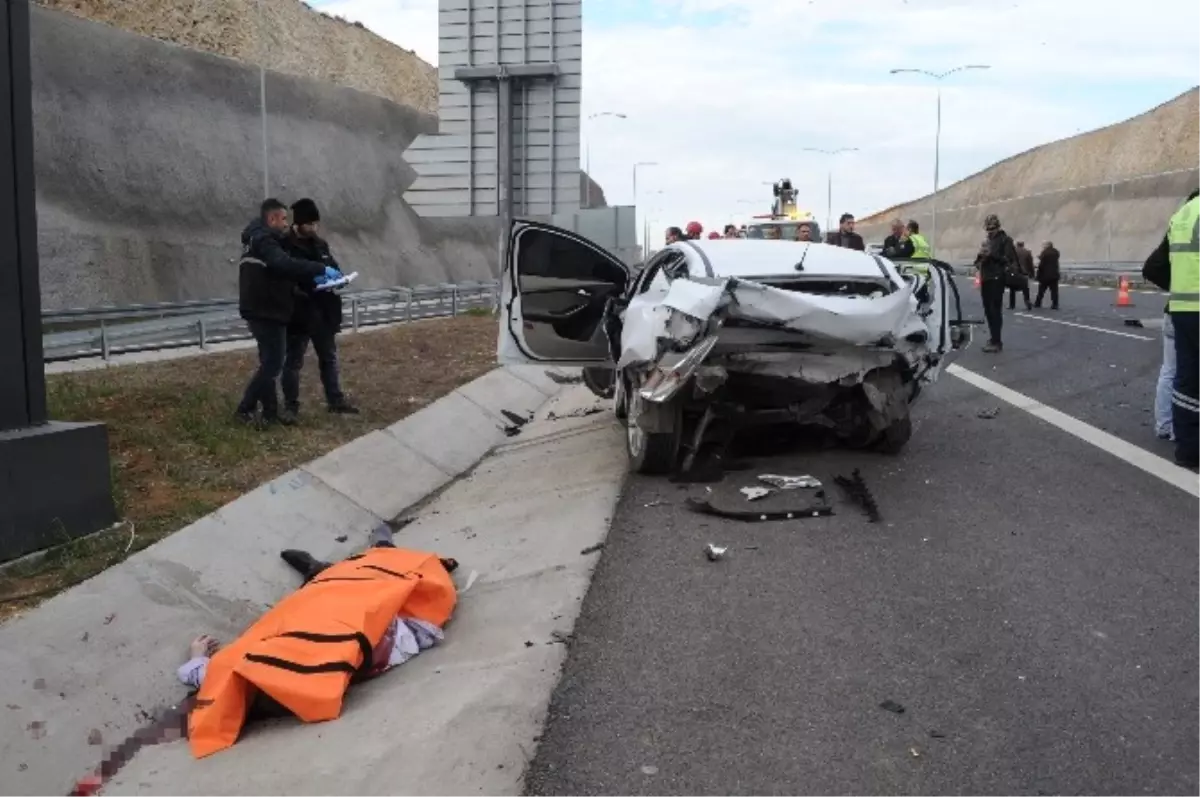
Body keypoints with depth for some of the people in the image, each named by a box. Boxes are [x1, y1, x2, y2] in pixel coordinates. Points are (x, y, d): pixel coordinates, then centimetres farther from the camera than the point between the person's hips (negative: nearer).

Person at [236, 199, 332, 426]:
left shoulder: (263, 240, 18)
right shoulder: (262, 241, -15)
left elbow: (277, 274, 17)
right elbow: (285, 265, -31)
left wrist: (312, 277, 5)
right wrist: (321, 269, -29)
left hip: (266, 312, 11)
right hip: (265, 313, -11)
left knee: (271, 362, 14)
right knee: (272, 363, -5)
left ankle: (270, 412, 20)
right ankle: (246, 408, 3)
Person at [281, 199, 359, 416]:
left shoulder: (320, 244, 10)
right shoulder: (285, 246, -12)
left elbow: (333, 267, 19)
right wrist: (311, 284, -26)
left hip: (323, 312, 7)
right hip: (298, 313, -7)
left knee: (329, 358, 14)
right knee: (293, 361, 4)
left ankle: (335, 401, 24)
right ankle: (291, 405, 13)